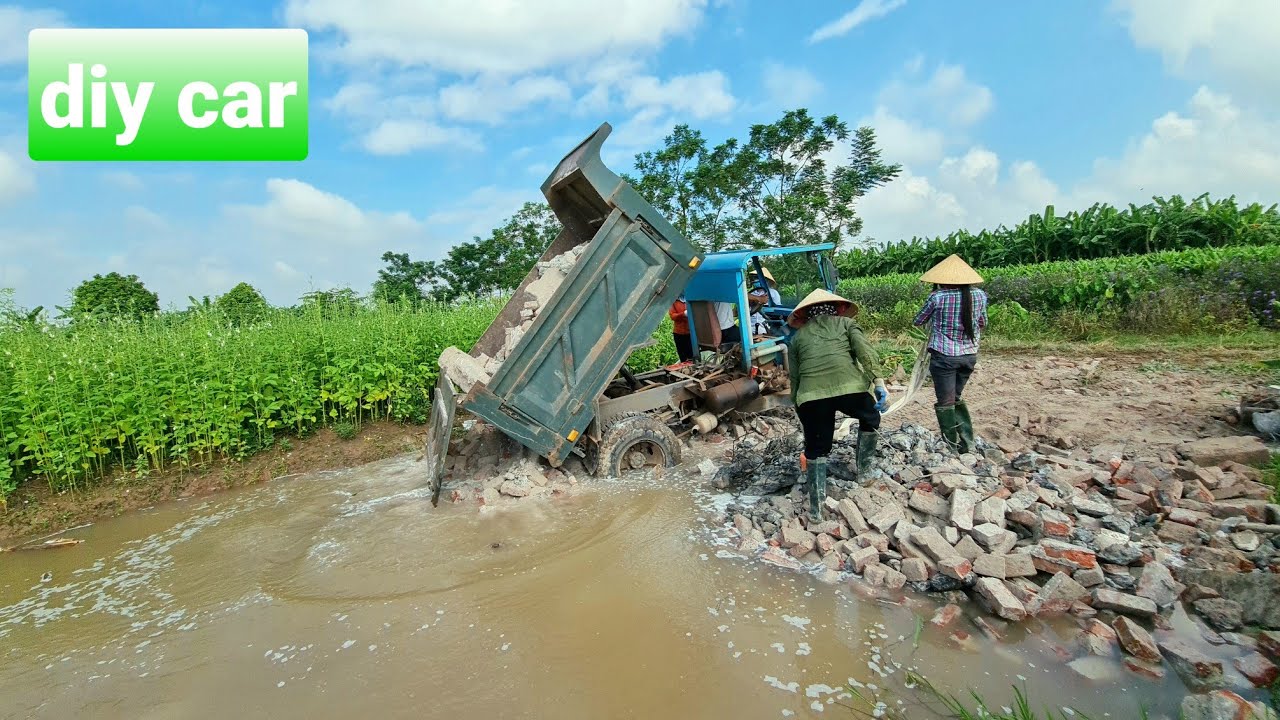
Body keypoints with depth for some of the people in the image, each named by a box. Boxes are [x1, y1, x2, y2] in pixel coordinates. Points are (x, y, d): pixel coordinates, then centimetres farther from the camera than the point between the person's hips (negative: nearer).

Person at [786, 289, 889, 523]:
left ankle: (816, 510, 14)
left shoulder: (798, 335, 25)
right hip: (849, 386, -1)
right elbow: (865, 351, 2)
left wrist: (797, 407, 29)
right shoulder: (846, 323, 22)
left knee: (815, 450, 15)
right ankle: (864, 469, 38)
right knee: (870, 418, 32)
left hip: (810, 395, 1)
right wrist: (879, 382, -3)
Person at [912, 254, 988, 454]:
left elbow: (918, 321, 2)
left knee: (945, 403, 5)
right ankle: (968, 443, 18)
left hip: (944, 355, -5)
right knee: (957, 397, 22)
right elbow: (982, 324, 15)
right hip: (969, 355, 5)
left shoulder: (937, 296, -12)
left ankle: (951, 448, 9)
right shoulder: (979, 295, 0)